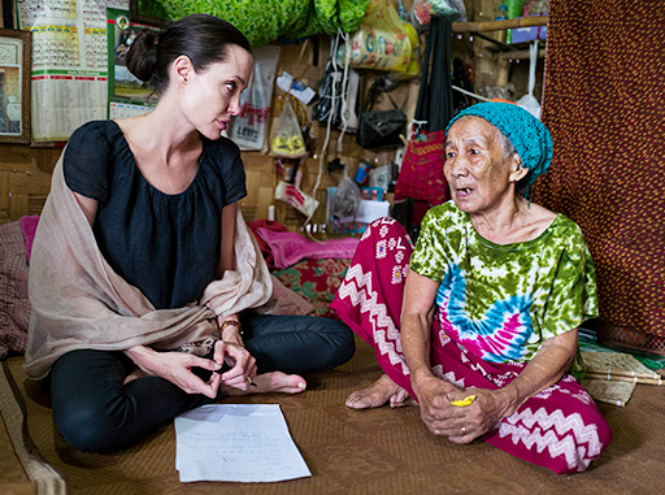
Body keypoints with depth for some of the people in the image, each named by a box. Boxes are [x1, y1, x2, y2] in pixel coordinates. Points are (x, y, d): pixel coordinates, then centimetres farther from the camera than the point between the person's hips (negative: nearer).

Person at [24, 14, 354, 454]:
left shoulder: (223, 160, 1)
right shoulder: (97, 148, -14)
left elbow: (227, 269, 7)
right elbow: (65, 283, -13)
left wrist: (229, 332, -12)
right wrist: (146, 356, -21)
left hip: (197, 325, 5)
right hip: (109, 333, -4)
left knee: (336, 339, -9)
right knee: (89, 424, -38)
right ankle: (227, 382, -14)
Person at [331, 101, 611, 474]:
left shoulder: (560, 240, -17)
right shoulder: (442, 223, -8)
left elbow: (560, 346, -16)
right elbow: (415, 312, -12)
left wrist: (501, 401, -32)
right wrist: (423, 380, -31)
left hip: (521, 377, -1)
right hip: (447, 352, 2)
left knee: (583, 439, -36)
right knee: (382, 234, -9)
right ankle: (404, 379, -4)